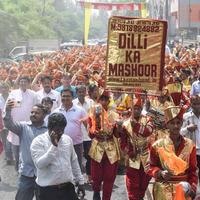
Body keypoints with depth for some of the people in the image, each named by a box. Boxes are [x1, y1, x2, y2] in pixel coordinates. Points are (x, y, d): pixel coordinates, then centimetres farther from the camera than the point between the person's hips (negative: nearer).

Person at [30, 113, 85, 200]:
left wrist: (80, 181, 16)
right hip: (48, 190, -5)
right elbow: (40, 164, -21)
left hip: (68, 188, 5)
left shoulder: (67, 139, 7)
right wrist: (54, 146, -24)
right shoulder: (38, 141, -9)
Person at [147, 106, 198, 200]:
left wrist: (193, 186, -8)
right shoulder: (158, 145, -5)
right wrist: (160, 173, -16)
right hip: (163, 189, -1)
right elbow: (150, 167, 2)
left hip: (184, 188, 1)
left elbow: (192, 169, 3)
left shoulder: (190, 145, -1)